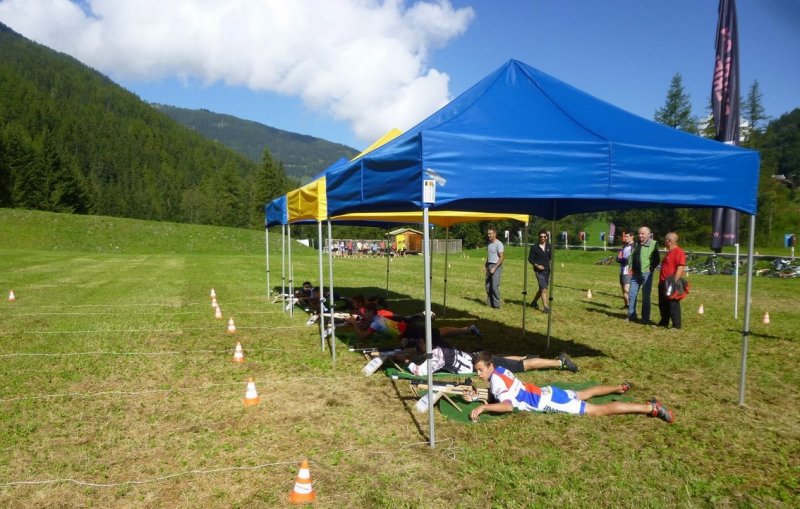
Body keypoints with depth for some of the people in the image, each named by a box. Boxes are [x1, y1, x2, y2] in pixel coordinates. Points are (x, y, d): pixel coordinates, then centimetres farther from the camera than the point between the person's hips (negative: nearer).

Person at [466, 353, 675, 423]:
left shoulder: (496, 380, -23)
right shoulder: (499, 370, 3)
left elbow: (507, 405, -35)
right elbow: (496, 396, 16)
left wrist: (483, 407, -34)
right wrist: (476, 395, 1)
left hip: (546, 402, -8)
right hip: (545, 393, 9)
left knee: (599, 410, -7)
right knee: (584, 394, 31)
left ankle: (650, 408, -5)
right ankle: (620, 387, 48)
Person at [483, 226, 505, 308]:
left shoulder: (498, 244, -12)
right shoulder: (488, 244, 14)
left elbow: (502, 257, -15)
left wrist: (494, 268, -18)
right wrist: (485, 266, 15)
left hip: (496, 266, -8)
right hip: (489, 266, 8)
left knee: (495, 286, -11)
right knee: (488, 286, 7)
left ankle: (496, 304, -2)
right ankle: (489, 303, 17)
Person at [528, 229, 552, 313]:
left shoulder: (549, 246, 6)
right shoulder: (534, 247, -3)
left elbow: (551, 257, 7)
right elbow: (530, 258, -1)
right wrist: (536, 265, -15)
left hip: (547, 270, 5)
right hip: (539, 271, -4)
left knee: (542, 289, 14)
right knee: (543, 289, -11)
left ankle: (534, 302, 34)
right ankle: (545, 307, -8)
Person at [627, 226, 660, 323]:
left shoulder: (654, 244, -8)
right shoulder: (636, 244, 12)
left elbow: (656, 259, -7)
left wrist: (651, 268, -10)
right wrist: (631, 268, 9)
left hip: (646, 274, -6)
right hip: (635, 274, 6)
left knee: (646, 297, 2)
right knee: (632, 295, 7)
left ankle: (645, 318, 10)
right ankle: (631, 315, 17)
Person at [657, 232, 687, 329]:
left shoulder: (679, 252, -15)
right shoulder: (669, 252, 18)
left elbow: (680, 268, -22)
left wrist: (674, 281, -25)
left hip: (671, 283, -10)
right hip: (663, 283, 10)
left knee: (673, 305, -4)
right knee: (662, 304, 16)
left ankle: (676, 325, 2)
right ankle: (664, 322, 26)